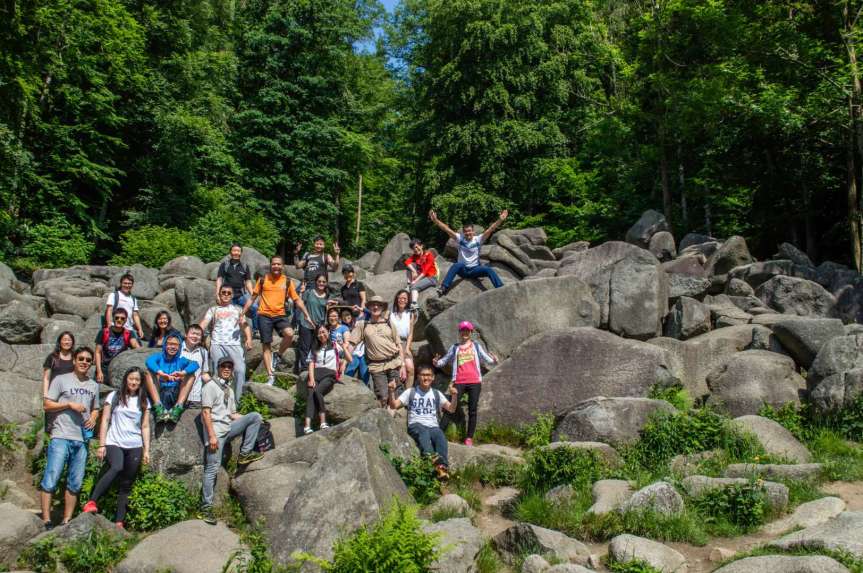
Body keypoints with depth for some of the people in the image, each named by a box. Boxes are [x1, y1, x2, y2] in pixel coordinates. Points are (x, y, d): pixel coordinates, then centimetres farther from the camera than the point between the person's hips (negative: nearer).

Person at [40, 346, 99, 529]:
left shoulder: (94, 385, 17)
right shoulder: (61, 380, 3)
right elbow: (47, 405, 0)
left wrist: (93, 418, 3)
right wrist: (70, 404, -12)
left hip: (82, 439, 5)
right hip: (61, 437, -5)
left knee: (75, 484, 7)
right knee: (51, 480, -9)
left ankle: (66, 521, 15)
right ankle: (46, 521, -1)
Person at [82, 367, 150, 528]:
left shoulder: (143, 401, 14)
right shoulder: (114, 397, 7)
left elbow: (145, 427, 14)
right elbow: (105, 421, 4)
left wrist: (146, 450, 7)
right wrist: (101, 445, -4)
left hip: (134, 447, 3)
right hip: (114, 443, -3)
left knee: (126, 484, 0)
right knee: (117, 468, -33)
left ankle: (119, 522, 1)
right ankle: (91, 502, -33)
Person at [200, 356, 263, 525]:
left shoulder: (230, 391, 20)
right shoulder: (210, 386, -3)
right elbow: (206, 412, -12)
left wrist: (251, 420, 11)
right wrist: (212, 435, -20)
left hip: (229, 428, 7)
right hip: (216, 431, -7)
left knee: (255, 416, -6)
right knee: (212, 469, -9)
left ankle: (245, 454, -5)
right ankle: (206, 506, -3)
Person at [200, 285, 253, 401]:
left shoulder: (237, 309, 24)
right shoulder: (213, 309, 22)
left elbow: (245, 325, 11)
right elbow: (203, 324, 8)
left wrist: (249, 339, -7)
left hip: (234, 344, 0)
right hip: (217, 344, 0)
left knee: (240, 370, -20)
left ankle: (236, 400, -19)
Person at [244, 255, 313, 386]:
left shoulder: (287, 281, 5)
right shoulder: (263, 280, 3)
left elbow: (297, 300, 8)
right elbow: (252, 298, 10)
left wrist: (307, 316, 1)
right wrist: (242, 313, 5)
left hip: (280, 315, 0)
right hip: (264, 315, 0)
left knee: (289, 333, -28)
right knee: (266, 346, 1)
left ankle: (278, 357, -2)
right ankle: (271, 376, 11)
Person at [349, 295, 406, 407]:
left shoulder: (389, 324, 12)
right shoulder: (362, 325, 7)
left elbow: (399, 346, 12)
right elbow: (351, 343, 2)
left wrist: (402, 366, 3)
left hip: (394, 364, 2)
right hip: (377, 367, -2)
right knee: (382, 398, -7)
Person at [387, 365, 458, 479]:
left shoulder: (436, 394, 21)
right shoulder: (410, 392, 15)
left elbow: (451, 409, 12)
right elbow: (393, 406, 7)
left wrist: (454, 396, -6)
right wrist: (391, 392, -11)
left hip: (433, 426, 2)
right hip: (416, 425, -2)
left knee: (441, 436, -33)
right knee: (423, 432, -37)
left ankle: (442, 466, -51)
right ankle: (430, 457, -63)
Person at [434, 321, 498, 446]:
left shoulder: (476, 346, 14)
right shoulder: (454, 348, 15)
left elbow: (486, 359, 9)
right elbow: (444, 360, 18)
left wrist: (494, 360, -12)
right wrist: (437, 363, -4)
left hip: (474, 381, 0)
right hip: (459, 382, 0)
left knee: (472, 410, 1)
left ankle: (469, 438, 4)